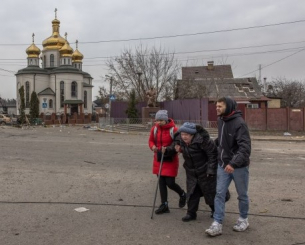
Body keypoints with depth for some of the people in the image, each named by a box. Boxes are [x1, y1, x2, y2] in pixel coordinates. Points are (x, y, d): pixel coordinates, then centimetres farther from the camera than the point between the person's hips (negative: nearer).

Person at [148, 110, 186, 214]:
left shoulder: (173, 129, -15)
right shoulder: (154, 129, 0)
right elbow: (151, 140, 12)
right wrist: (153, 146, -10)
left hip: (170, 160, -5)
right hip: (158, 159, 5)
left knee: (170, 183, -4)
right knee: (161, 182, 7)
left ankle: (182, 195, 28)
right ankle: (164, 205, 18)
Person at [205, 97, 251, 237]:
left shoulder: (239, 123, -20)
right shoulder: (221, 120, 4)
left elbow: (245, 147, -28)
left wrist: (234, 163, -37)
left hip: (239, 166, -6)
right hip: (223, 165, 6)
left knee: (242, 195, 13)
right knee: (219, 194, 1)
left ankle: (243, 219, 33)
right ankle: (217, 224, 6)